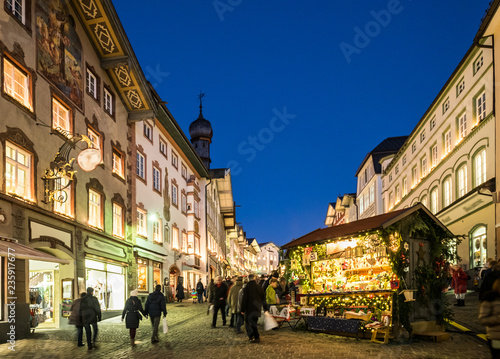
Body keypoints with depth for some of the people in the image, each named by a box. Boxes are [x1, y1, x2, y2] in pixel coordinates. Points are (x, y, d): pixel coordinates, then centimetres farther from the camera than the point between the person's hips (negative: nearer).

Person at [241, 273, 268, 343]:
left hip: (250, 309, -5)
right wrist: (266, 309, 16)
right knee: (254, 322, 17)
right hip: (257, 308, 5)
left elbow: (244, 299, -11)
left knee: (252, 323, 2)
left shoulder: (246, 288, -10)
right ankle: (251, 336, 21)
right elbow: (263, 299, 11)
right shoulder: (259, 287, 6)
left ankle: (257, 338, -2)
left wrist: (242, 310, -5)